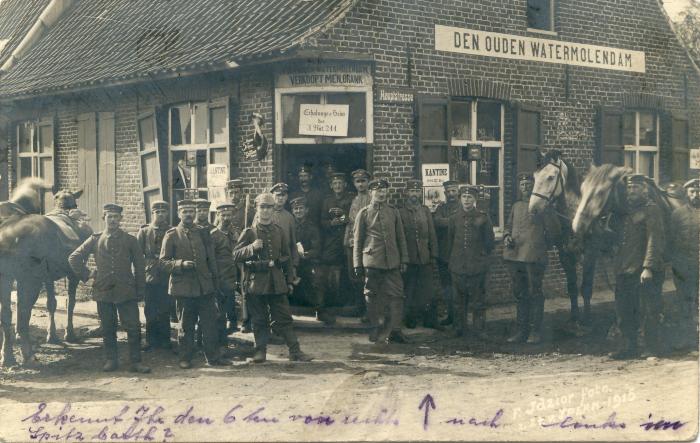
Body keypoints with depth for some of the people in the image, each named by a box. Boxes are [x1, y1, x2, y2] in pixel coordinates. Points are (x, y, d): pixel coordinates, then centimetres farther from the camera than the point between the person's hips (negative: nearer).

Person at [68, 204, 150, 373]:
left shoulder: (130, 240, 4)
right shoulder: (95, 240, 6)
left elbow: (139, 267, 6)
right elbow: (74, 258, 12)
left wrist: (140, 291, 2)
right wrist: (86, 275, 4)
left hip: (126, 291, -1)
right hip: (103, 291, 1)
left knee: (133, 327, -6)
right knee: (107, 329, 9)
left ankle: (135, 362, 1)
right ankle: (111, 360, 20)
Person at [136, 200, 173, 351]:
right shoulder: (144, 231, 7)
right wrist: (147, 264, -4)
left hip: (167, 278, 0)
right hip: (150, 276, 0)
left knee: (165, 311, 2)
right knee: (150, 312, 4)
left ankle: (164, 341, 12)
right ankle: (152, 341, 13)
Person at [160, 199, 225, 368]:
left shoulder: (202, 233, 10)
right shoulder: (171, 235, 1)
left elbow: (211, 260, 14)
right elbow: (164, 261, -1)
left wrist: (215, 283, 11)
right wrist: (181, 264, -18)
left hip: (205, 287, 3)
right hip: (184, 288, -2)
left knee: (210, 323, 2)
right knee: (186, 326, 6)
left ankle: (213, 356, 11)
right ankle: (185, 358, 16)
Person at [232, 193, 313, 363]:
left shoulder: (279, 232, 10)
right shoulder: (249, 232, 1)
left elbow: (287, 258, 15)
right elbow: (235, 255, -3)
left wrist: (289, 281, 12)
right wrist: (252, 247, -20)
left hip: (277, 282, 2)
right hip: (256, 282, -2)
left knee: (284, 317, 1)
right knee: (259, 320, 4)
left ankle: (295, 351, 3)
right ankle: (260, 351, 13)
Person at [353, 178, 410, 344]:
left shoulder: (393, 212, 10)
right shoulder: (364, 213, 3)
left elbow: (401, 237, 12)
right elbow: (357, 240, 4)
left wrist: (404, 259, 7)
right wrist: (357, 264, 0)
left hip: (392, 262, 2)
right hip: (372, 262, -2)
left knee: (396, 295, -3)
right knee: (373, 297, 3)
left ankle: (394, 330, 3)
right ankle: (374, 330, 13)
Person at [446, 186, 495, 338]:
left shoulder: (483, 217, -1)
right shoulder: (454, 219, 5)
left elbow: (489, 243, 7)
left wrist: (481, 256, 6)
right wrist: (451, 260, 12)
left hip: (477, 267, -2)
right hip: (458, 267, 2)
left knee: (478, 298, 3)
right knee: (459, 299, 7)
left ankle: (480, 329, 10)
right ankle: (459, 327, 17)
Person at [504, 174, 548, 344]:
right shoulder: (516, 206, 18)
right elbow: (508, 226, 23)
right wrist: (506, 236, 4)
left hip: (534, 255, -6)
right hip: (514, 255, 6)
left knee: (535, 294, -1)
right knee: (519, 294, 10)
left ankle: (535, 331, 5)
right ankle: (521, 330, 17)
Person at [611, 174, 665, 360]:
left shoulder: (651, 210, -7)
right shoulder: (626, 211, 15)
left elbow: (654, 240, -15)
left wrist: (648, 267, -22)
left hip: (645, 271, -7)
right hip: (625, 271, 8)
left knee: (649, 312, 0)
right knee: (624, 311, 10)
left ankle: (653, 349, 9)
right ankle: (630, 347, 19)